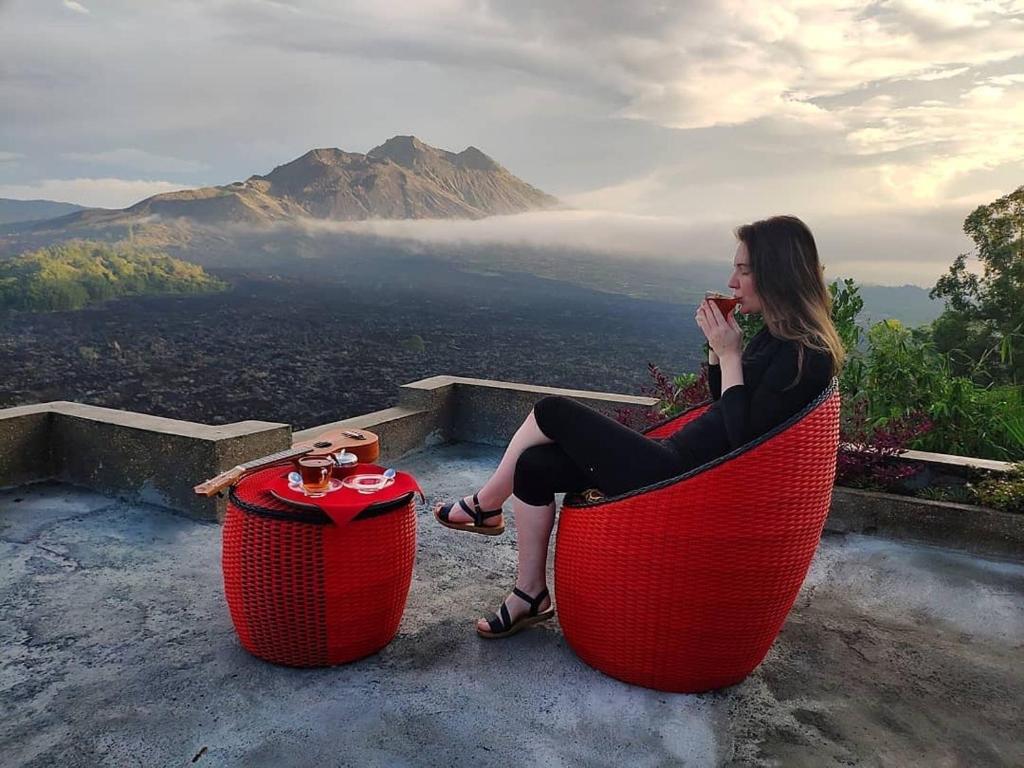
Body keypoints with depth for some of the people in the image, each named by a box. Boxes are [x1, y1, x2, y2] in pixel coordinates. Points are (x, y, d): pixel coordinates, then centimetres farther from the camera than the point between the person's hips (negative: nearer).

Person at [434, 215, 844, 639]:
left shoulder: (805, 356, -18)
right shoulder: (774, 336, 10)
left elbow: (744, 439, -22)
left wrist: (730, 355, -18)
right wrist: (716, 347, 4)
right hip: (677, 458, 9)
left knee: (552, 412, -3)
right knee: (534, 465, 1)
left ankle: (485, 505, 22)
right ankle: (530, 593, 14)